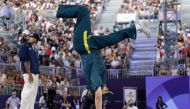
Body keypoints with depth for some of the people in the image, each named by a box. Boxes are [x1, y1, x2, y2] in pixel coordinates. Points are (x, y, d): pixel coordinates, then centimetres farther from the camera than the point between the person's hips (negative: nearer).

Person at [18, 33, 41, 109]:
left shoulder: (34, 48, 19)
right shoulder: (25, 46, -6)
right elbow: (25, 61, -14)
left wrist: (38, 73, 14)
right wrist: (29, 74, -20)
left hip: (35, 73, 9)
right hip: (29, 73, -9)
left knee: (34, 92, 7)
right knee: (28, 91, -14)